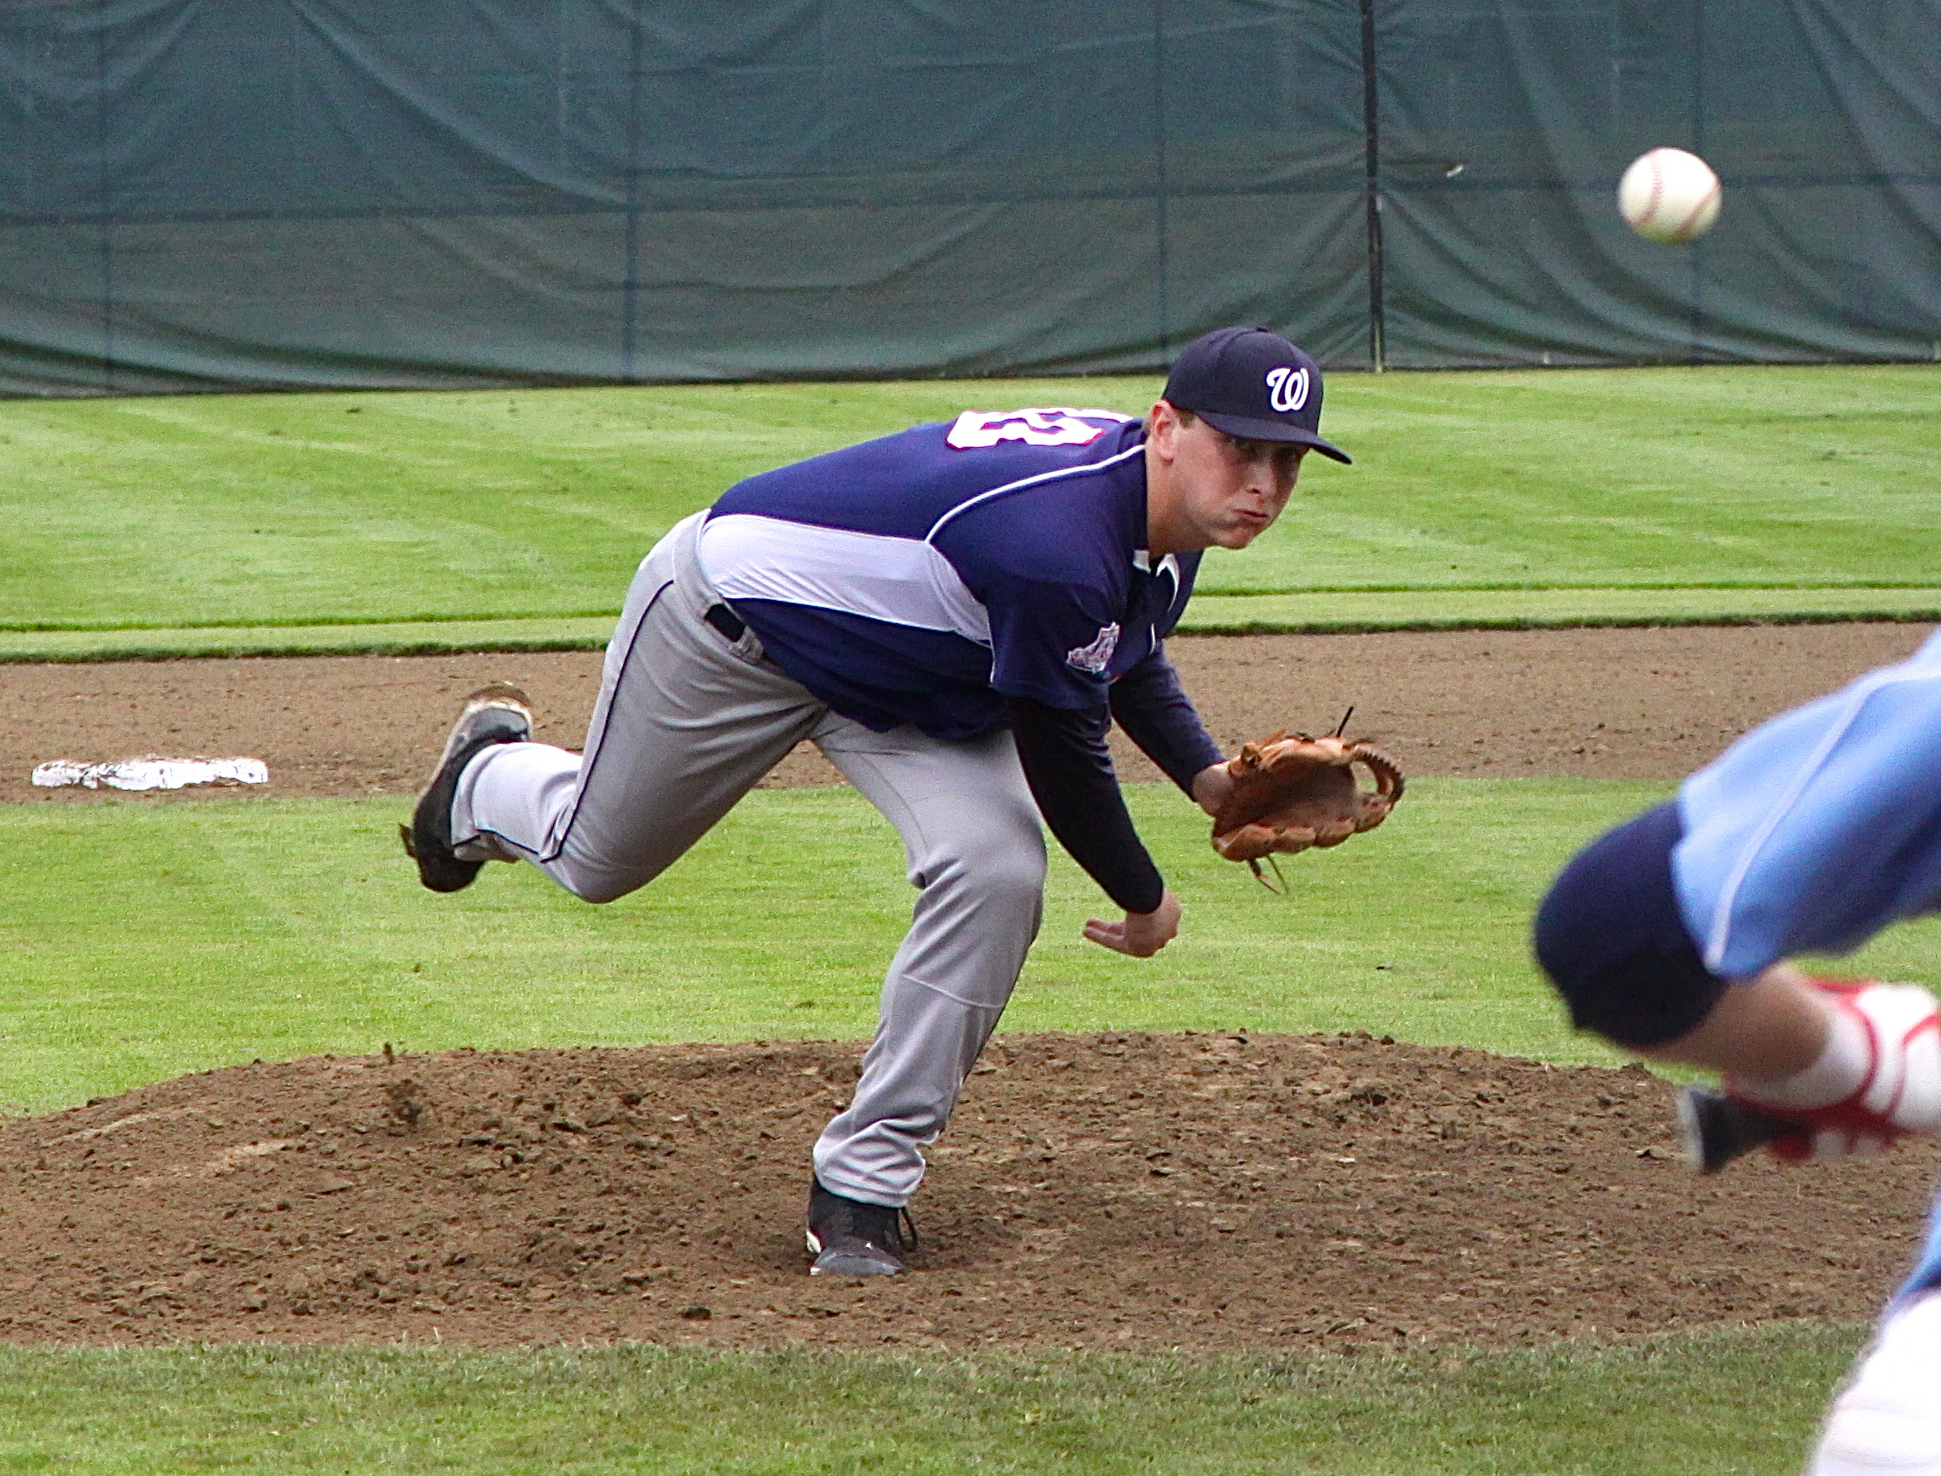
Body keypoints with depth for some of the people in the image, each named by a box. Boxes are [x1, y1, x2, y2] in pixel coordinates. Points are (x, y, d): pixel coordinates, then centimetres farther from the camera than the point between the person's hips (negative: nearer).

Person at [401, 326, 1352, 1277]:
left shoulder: (1163, 520, -13)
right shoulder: (1058, 542, -42)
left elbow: (1125, 658, 9)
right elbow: (1061, 755, -29)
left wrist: (1204, 774, -7)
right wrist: (1142, 901, -13)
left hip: (906, 690, 7)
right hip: (730, 620, -7)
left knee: (996, 872, -19)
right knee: (594, 858, 17)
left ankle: (864, 1183, -7)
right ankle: (491, 773, 56)